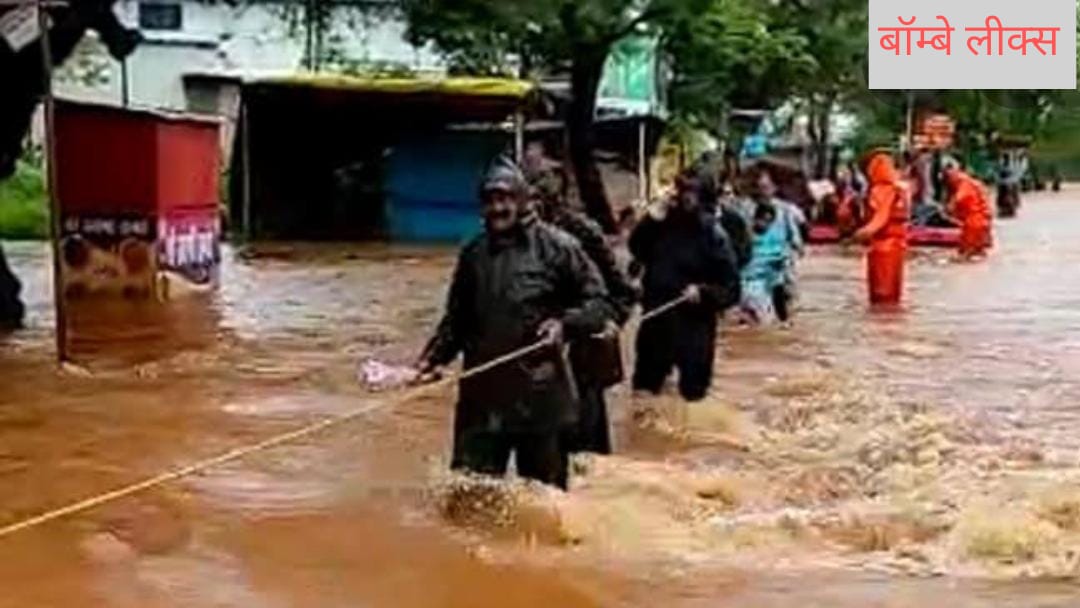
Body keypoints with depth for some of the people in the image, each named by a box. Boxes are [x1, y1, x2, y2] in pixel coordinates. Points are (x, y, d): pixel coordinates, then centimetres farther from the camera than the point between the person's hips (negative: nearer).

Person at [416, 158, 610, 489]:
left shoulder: (555, 246, -4)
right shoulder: (473, 254, 10)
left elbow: (596, 301, -1)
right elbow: (457, 319, 17)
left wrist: (566, 324, -18)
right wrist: (433, 358, 3)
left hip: (540, 395, -4)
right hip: (483, 395, 4)